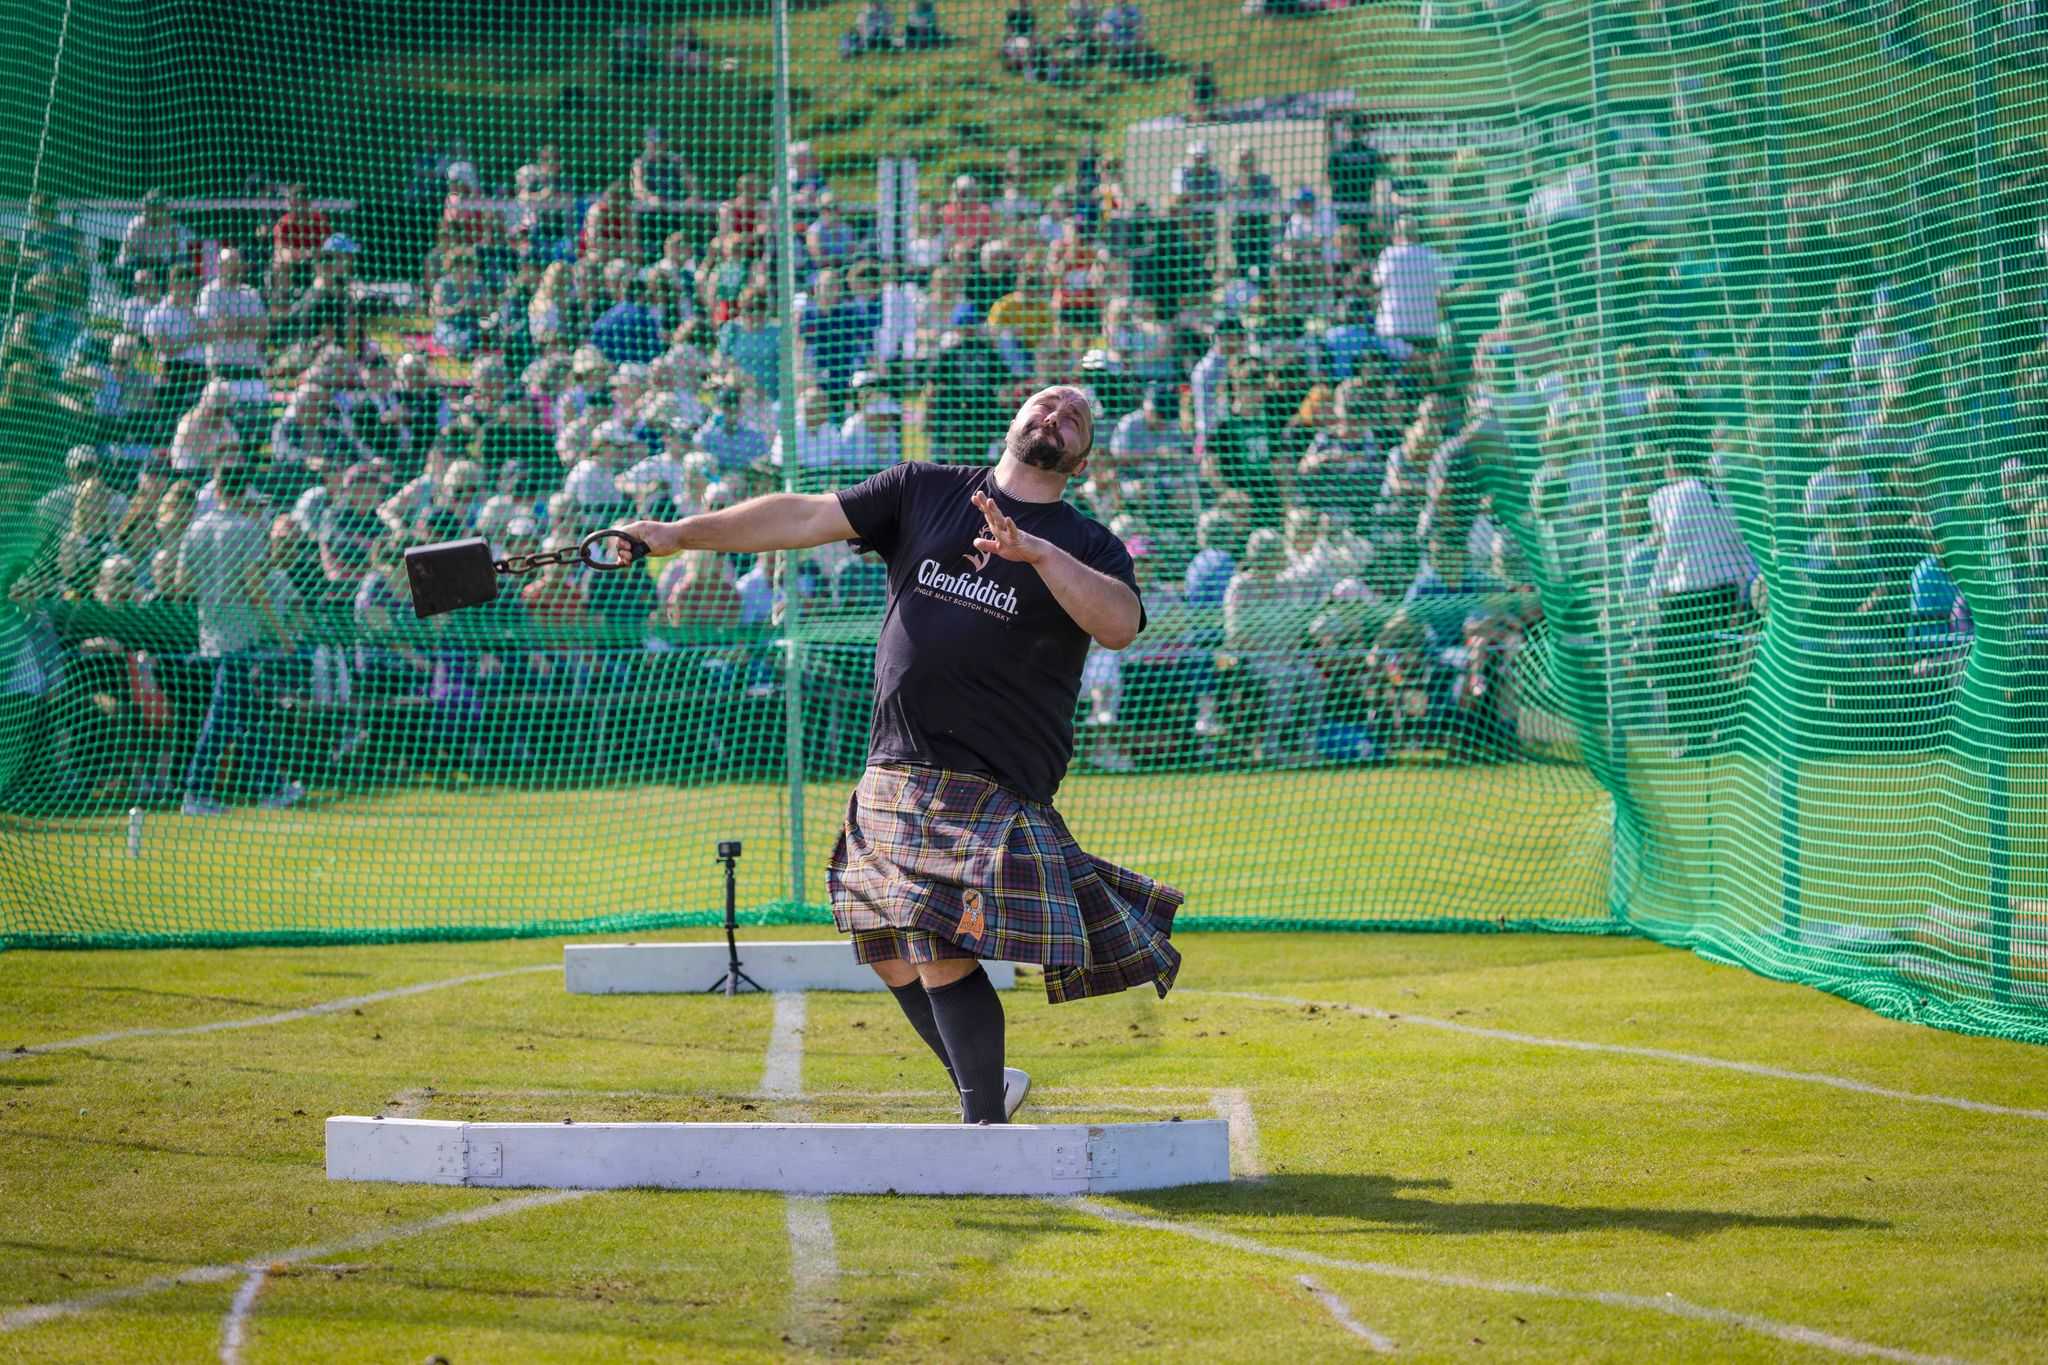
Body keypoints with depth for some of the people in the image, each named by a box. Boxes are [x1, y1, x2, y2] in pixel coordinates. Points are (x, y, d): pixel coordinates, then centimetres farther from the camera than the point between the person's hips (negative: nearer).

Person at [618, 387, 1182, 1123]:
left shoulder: (1087, 545, 6)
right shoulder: (924, 491, 14)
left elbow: (1120, 624, -13)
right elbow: (806, 517, 10)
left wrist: (1039, 553, -24)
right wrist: (681, 533, 3)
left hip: (994, 787, -4)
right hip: (893, 777, 4)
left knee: (944, 957, -15)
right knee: (894, 959, 8)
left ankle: (987, 1129, -2)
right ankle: (985, 1087, 26)